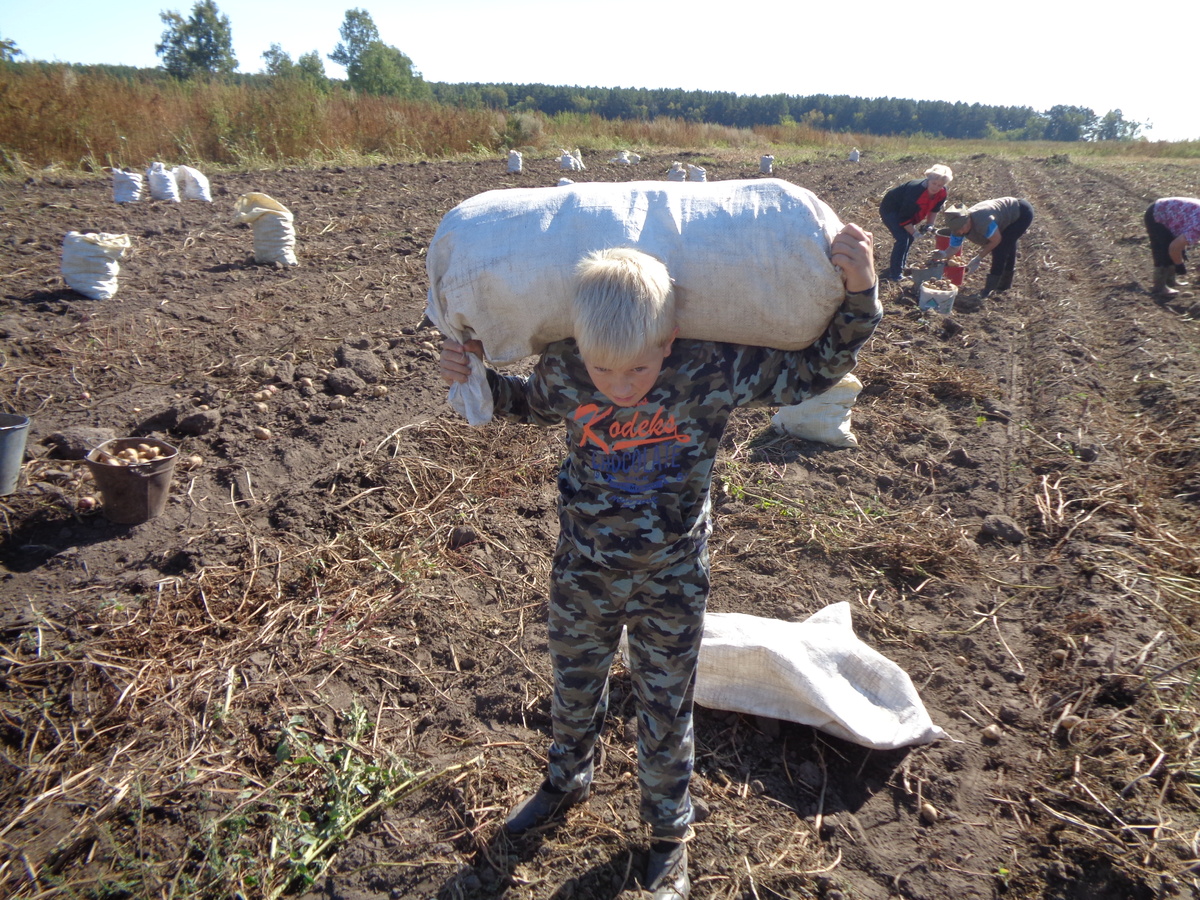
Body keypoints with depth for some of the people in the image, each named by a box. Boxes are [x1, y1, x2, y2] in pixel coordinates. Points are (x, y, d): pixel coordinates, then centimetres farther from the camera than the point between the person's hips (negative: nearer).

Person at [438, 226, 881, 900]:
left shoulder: (713, 372, -26)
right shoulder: (563, 370, -18)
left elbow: (815, 370, -14)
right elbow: (532, 402, 7)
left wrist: (860, 295, -27)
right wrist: (480, 376, -7)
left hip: (670, 585, -2)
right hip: (582, 573, 3)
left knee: (666, 711, 17)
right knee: (574, 688, 25)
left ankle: (670, 831, 44)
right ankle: (568, 781, 57)